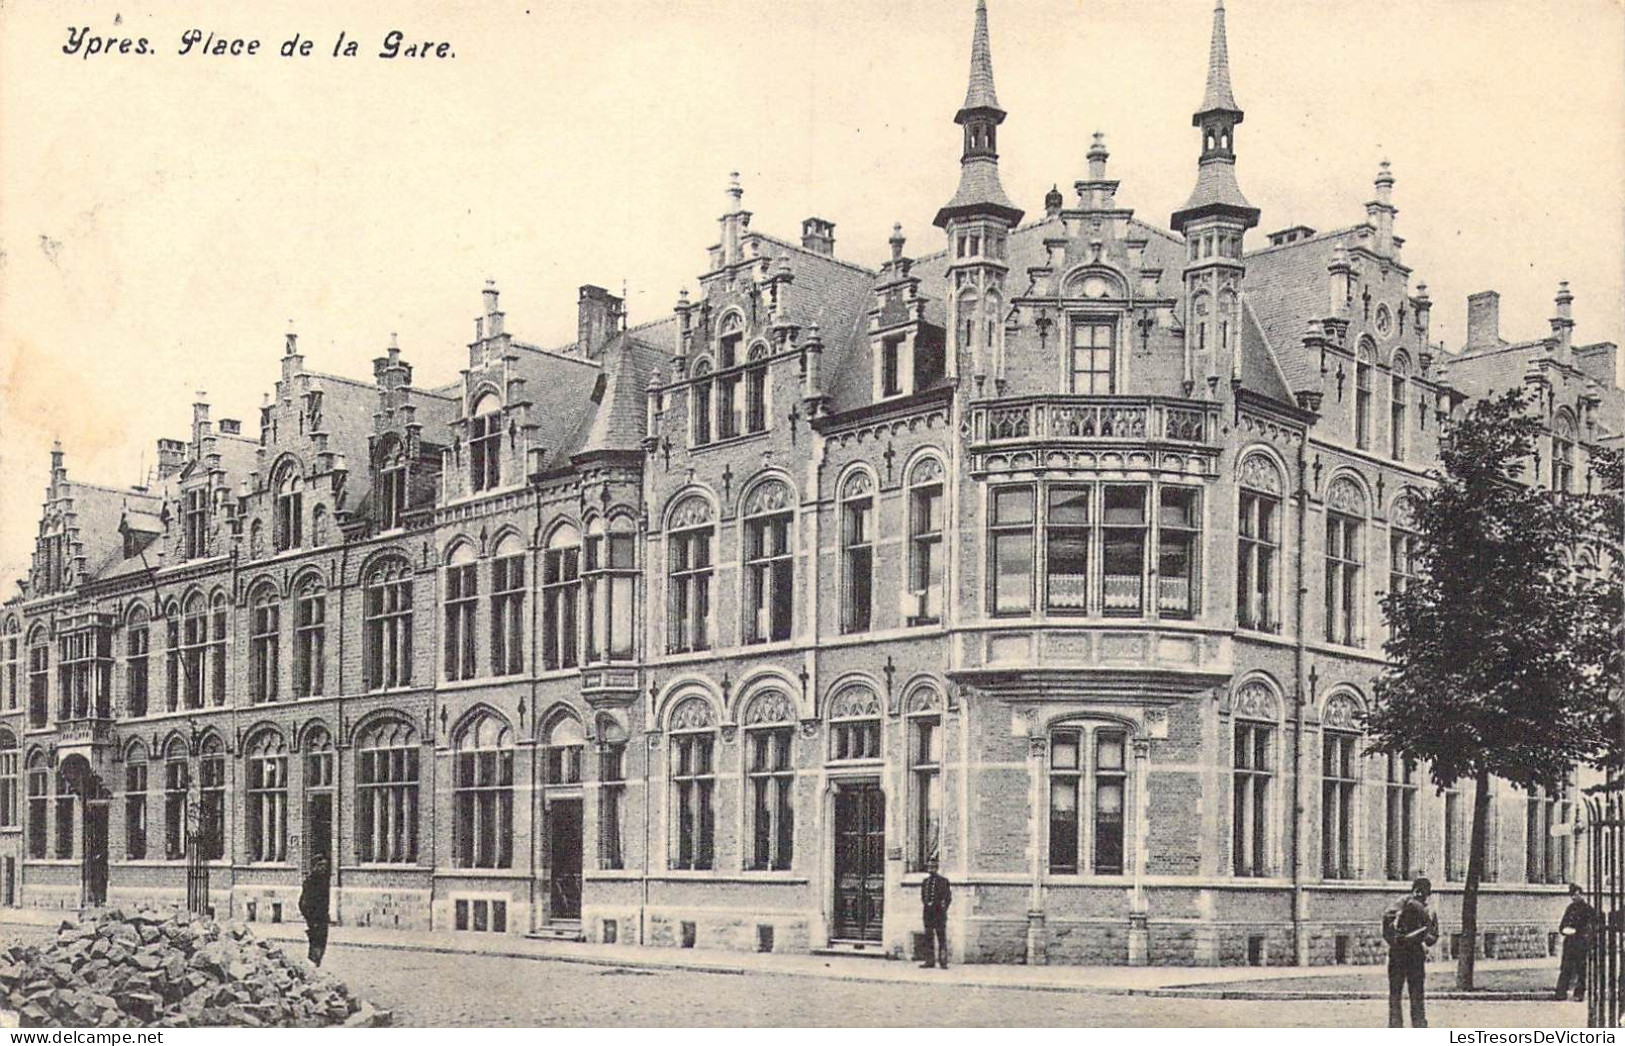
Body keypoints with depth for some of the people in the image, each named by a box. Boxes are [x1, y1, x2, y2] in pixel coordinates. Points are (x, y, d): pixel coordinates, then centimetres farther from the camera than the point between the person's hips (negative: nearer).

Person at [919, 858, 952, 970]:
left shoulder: (943, 881, -2)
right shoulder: (925, 881, 13)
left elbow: (948, 897, -1)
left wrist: (942, 909, -5)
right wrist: (926, 904, 5)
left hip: (939, 913, -5)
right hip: (928, 913, 5)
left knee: (941, 937, -3)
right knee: (928, 937, 5)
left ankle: (943, 962, -2)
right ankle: (929, 961, 8)